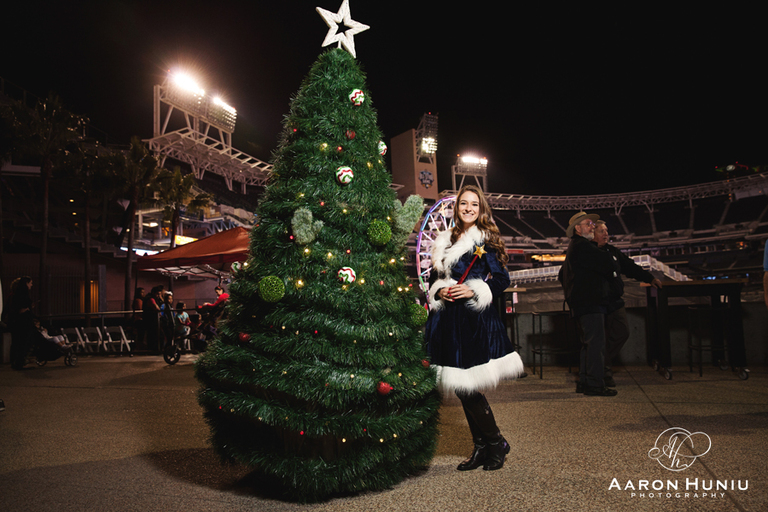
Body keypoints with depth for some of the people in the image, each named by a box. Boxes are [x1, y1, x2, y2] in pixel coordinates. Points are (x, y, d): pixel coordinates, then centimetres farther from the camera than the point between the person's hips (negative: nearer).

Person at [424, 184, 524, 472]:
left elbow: (502, 279, -4)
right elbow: (433, 278, 18)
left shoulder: (486, 240, -1)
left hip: (476, 319, -6)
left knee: (468, 386, -7)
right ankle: (481, 448, 23)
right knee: (462, 388, 8)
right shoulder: (445, 241, 14)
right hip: (449, 319, 6)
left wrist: (473, 291, -15)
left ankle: (496, 443, 16)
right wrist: (440, 291, -2)